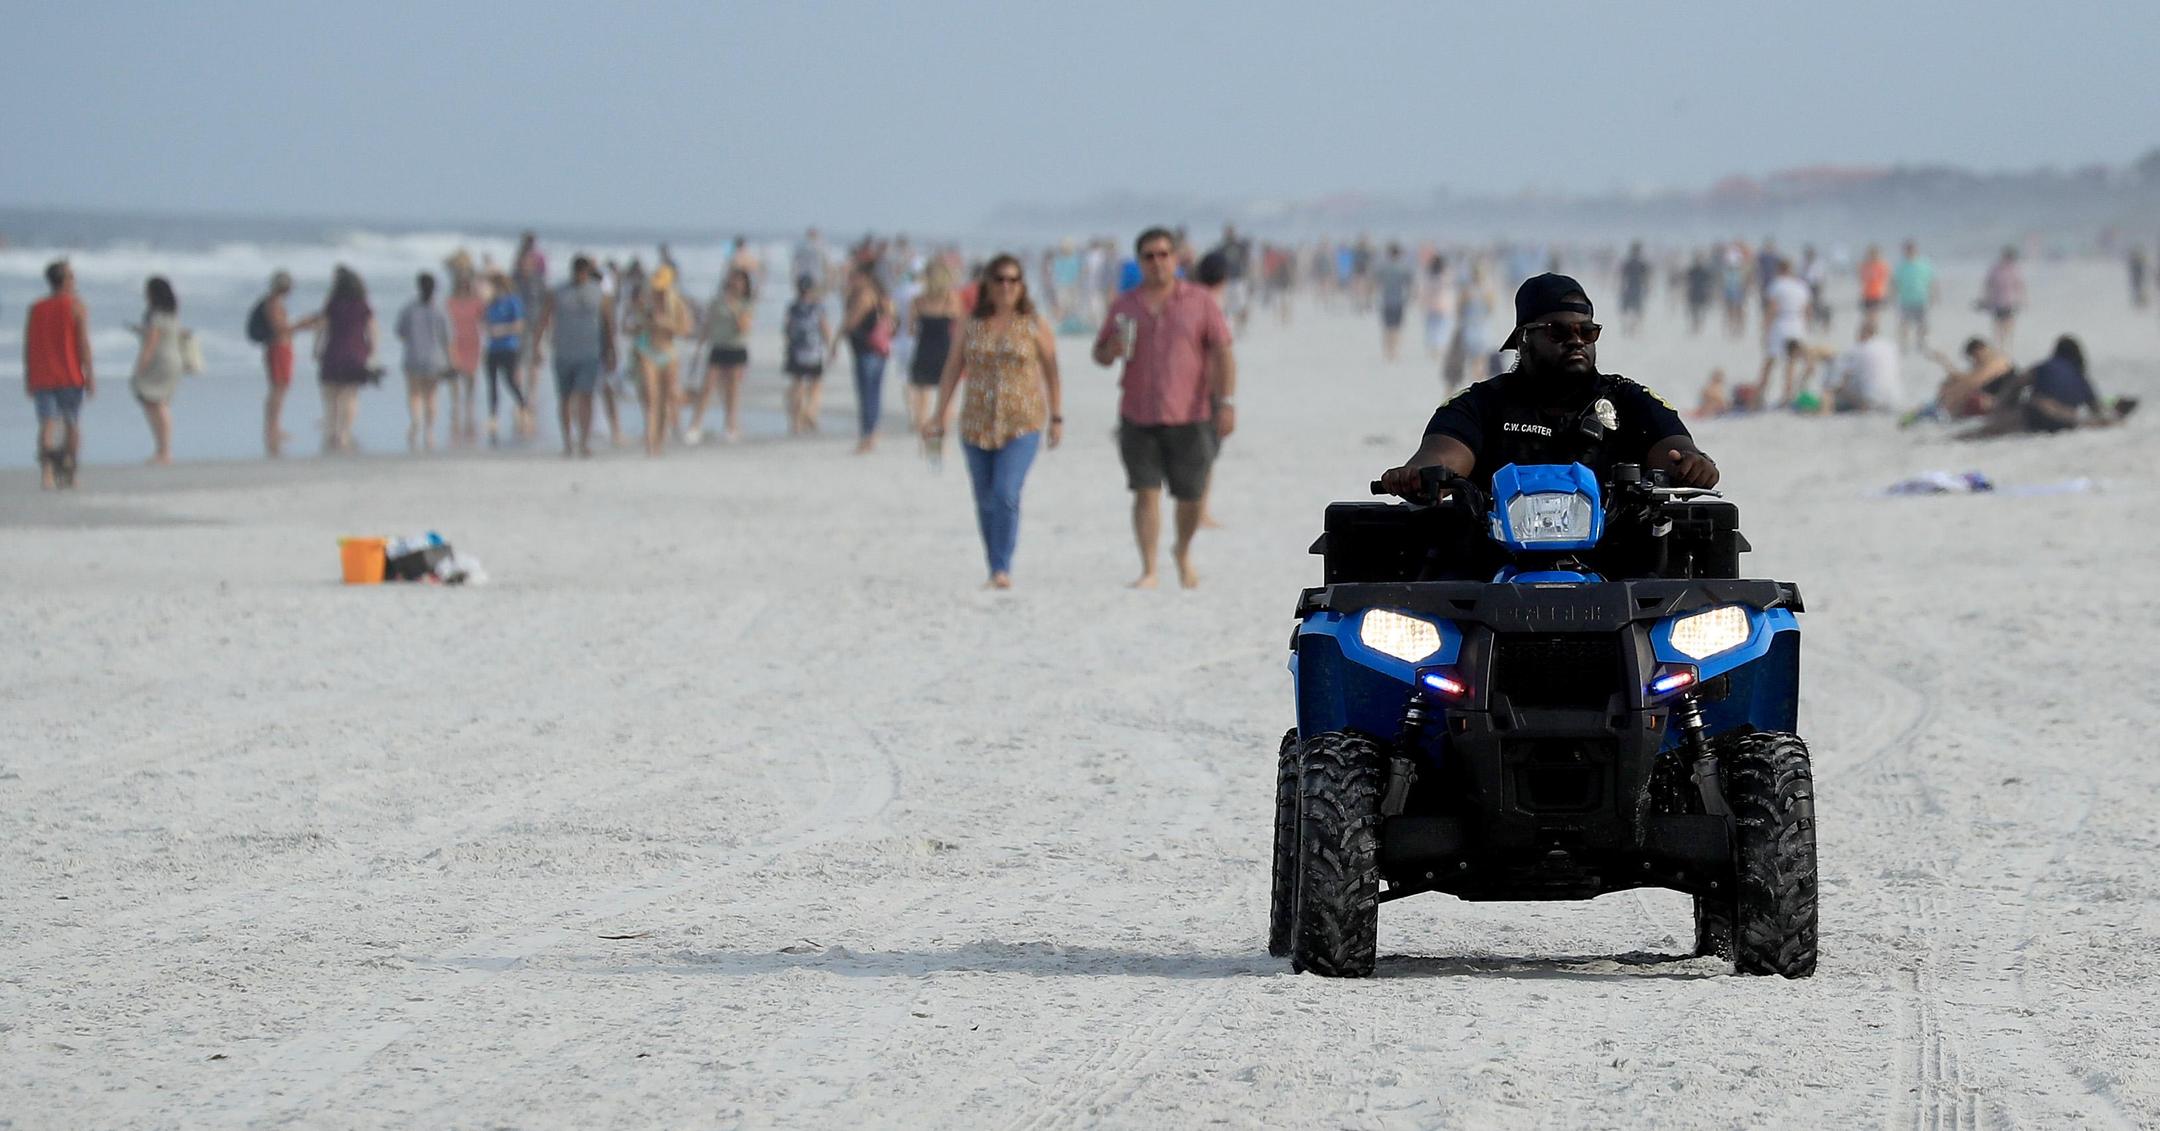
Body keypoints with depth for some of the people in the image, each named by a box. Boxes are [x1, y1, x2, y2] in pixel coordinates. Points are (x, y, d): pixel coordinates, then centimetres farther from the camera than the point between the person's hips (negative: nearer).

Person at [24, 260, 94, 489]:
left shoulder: (36, 309, 8)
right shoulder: (76, 307, -3)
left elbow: (28, 346, 7)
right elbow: (84, 342, -10)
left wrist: (28, 379, 13)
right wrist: (90, 375, -7)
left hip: (41, 379, 2)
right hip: (70, 376, -2)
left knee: (47, 424, -5)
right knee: (72, 424, 13)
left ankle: (46, 469, -28)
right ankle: (68, 474, 14)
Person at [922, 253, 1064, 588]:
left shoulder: (1035, 326, 0)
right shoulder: (972, 325, 6)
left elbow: (1051, 372, 6)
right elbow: (952, 371, 9)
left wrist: (1056, 417, 5)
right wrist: (939, 416, 5)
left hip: (1022, 425, -3)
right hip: (977, 426, 3)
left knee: (1006, 494, -18)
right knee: (985, 501, 9)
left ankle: (1003, 569, -15)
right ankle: (995, 569, 22)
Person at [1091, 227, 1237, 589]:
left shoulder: (1199, 303, 2)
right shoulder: (1125, 306, 9)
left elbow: (1223, 355, -1)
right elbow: (1100, 354, 15)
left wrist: (1226, 403, -11)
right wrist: (1112, 351, -10)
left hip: (1190, 418, -1)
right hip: (1138, 418, 1)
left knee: (1191, 496, 5)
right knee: (1146, 491, -7)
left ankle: (1183, 552, 33)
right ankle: (1148, 571, -5)